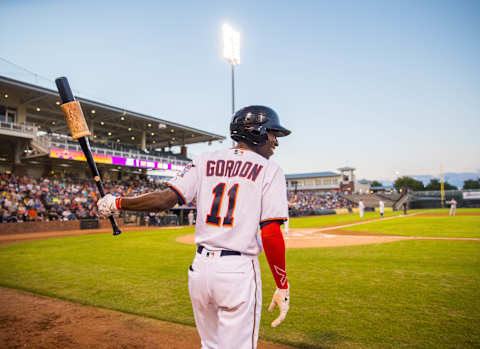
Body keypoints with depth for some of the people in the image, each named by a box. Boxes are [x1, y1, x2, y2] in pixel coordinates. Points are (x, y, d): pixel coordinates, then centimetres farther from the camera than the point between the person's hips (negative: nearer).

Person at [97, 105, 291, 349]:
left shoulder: (206, 161, 6)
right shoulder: (269, 170, -4)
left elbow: (166, 199, -4)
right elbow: (271, 234, -13)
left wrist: (116, 203, 8)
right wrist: (283, 287, -4)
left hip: (200, 267, 5)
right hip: (239, 272, -5)